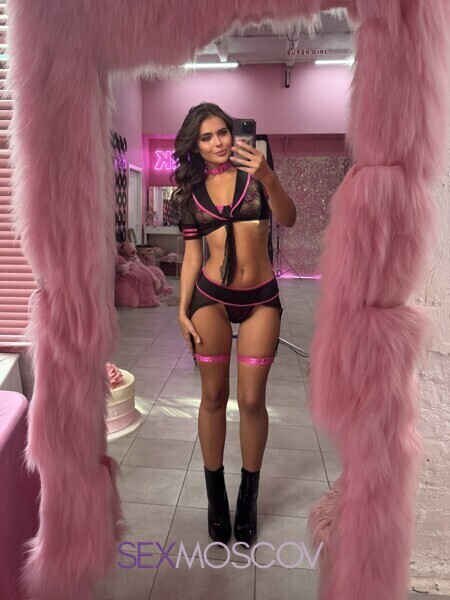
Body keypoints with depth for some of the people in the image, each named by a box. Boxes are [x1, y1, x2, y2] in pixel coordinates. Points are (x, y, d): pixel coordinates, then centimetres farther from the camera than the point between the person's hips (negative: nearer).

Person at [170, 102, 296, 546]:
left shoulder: (252, 174, 2)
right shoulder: (191, 191, 7)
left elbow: (288, 220, -14)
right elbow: (191, 256, 6)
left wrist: (269, 179, -32)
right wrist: (182, 311, 1)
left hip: (261, 299, -1)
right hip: (211, 297, 1)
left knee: (252, 400, 3)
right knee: (213, 397, 6)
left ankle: (248, 496, 24)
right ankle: (215, 495, 25)